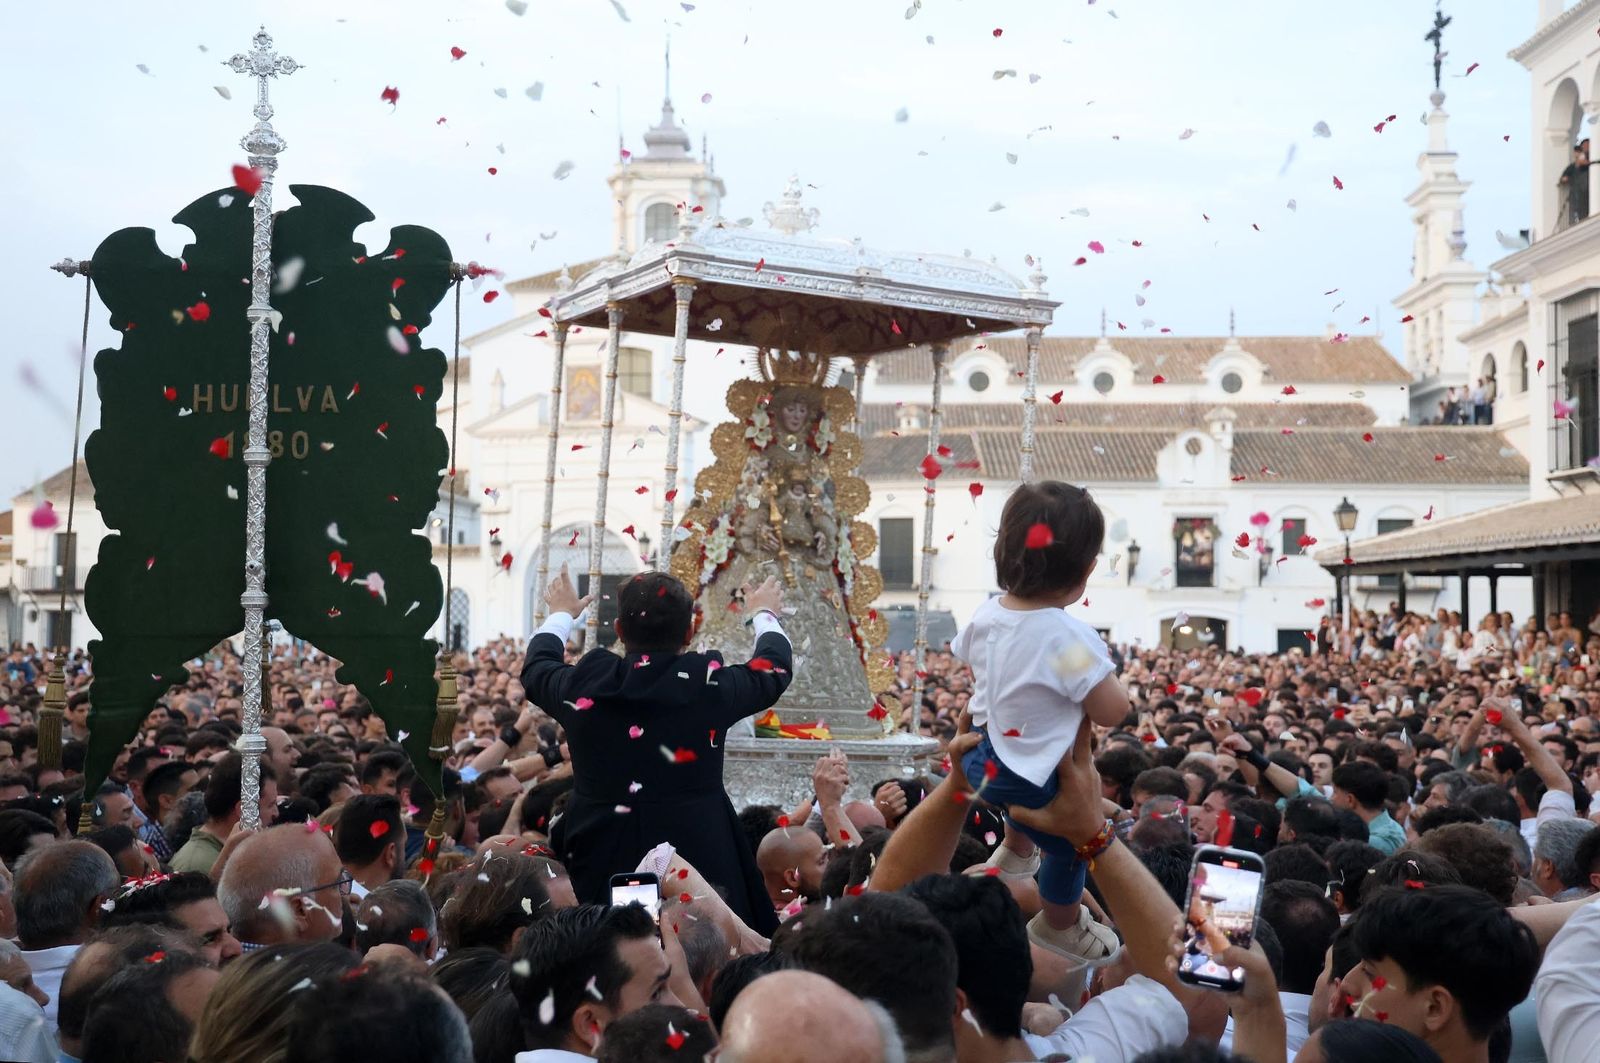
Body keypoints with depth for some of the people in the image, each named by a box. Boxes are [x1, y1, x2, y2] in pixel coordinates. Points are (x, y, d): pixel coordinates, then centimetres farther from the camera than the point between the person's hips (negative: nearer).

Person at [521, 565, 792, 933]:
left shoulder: (585, 685, -5)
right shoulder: (710, 684, -8)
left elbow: (536, 667, 20)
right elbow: (774, 668, 14)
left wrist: (561, 614, 39)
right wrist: (764, 615, 34)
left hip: (600, 868, 2)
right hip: (698, 856, -2)